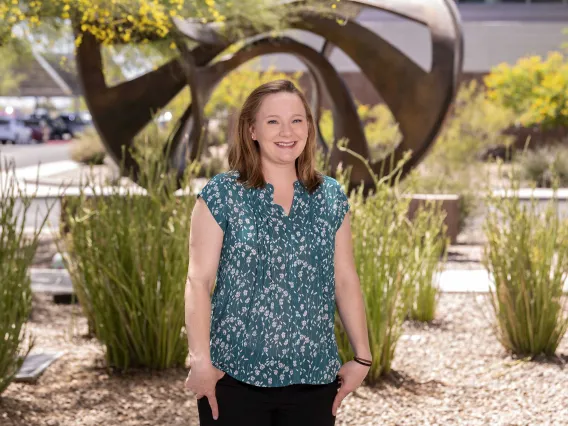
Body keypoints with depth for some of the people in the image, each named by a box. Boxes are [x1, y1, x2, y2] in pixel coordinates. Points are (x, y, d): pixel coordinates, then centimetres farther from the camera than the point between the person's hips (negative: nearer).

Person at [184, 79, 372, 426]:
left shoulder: (331, 197, 7)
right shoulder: (221, 194, -3)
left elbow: (346, 281, 10)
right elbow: (199, 282, -7)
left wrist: (362, 357, 7)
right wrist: (201, 361, -15)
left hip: (314, 378, 3)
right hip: (236, 376, -3)